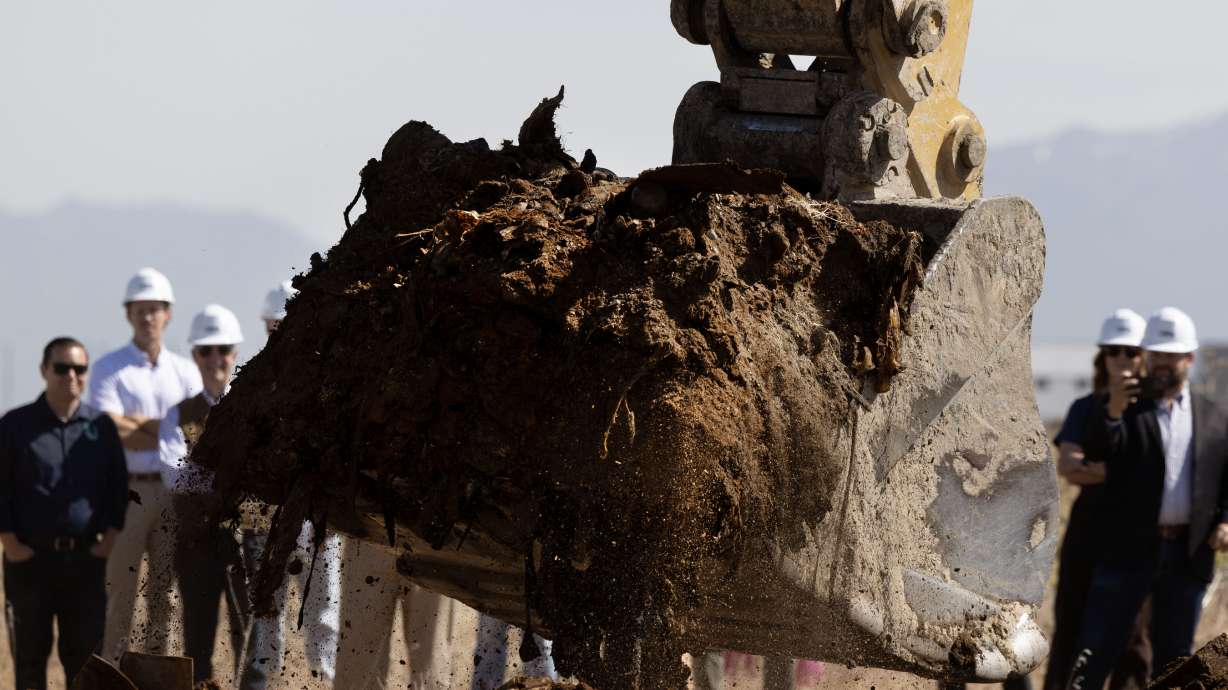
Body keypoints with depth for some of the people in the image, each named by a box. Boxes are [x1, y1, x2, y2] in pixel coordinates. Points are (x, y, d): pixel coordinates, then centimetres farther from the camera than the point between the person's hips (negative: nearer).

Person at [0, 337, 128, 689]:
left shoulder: (101, 427, 7)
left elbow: (118, 488, 9)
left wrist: (109, 540, -1)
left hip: (85, 559, 2)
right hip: (30, 558, -2)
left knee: (85, 653, 5)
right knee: (29, 657, 3)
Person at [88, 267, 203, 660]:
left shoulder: (185, 371, 13)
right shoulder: (110, 370, 0)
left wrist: (137, 423, -9)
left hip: (174, 491, 4)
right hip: (128, 490, -4)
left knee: (166, 589, 8)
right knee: (121, 589, -4)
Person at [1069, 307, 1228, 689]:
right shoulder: (1123, 407, 2)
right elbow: (1096, 448, -17)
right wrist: (1113, 410, -38)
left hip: (1188, 554, 3)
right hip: (1128, 551, -3)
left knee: (1173, 657, 10)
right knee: (1095, 653, -7)